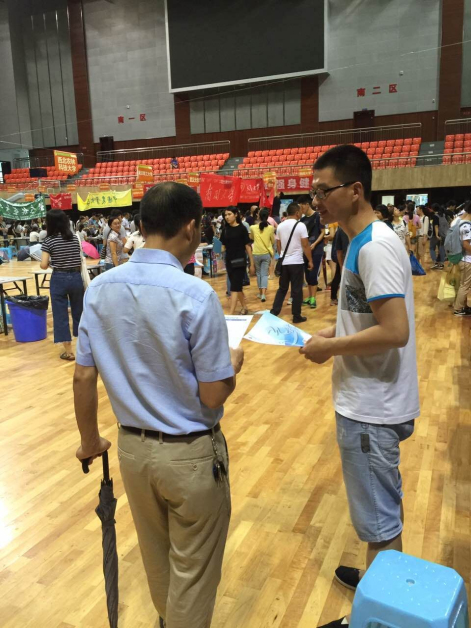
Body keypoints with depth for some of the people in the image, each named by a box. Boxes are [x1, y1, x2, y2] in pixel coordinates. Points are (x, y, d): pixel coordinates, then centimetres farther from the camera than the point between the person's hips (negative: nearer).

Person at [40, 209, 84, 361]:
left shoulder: (49, 241, -8)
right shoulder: (75, 238, 4)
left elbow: (44, 265, -10)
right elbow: (80, 261, 8)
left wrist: (51, 262, 10)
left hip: (59, 279, -4)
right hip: (76, 277, 4)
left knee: (61, 315, 4)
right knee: (78, 312, 16)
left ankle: (69, 351, 7)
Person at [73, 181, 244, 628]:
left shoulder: (99, 288, -7)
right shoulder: (196, 295, -23)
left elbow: (83, 377, -1)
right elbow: (214, 396, -18)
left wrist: (89, 441, 13)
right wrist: (233, 363, 3)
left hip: (132, 447, 6)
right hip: (191, 453, -6)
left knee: (156, 556, 29)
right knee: (192, 569, 17)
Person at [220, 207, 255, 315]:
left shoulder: (242, 229, -7)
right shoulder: (225, 230, 6)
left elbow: (248, 247, -6)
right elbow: (223, 247, 14)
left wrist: (252, 264, -6)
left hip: (240, 262, -5)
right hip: (229, 262, 5)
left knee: (234, 287, -9)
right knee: (238, 287, 14)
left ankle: (231, 314, -12)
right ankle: (244, 307, 31)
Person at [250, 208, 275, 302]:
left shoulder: (253, 227, -4)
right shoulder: (270, 228, -5)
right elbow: (273, 241, 6)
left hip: (256, 254, 1)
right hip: (267, 253, 0)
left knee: (258, 273, 17)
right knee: (264, 274, 1)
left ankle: (260, 292, 23)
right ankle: (263, 294, -12)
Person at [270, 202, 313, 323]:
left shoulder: (280, 226, 6)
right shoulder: (300, 225, -10)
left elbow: (278, 245, 12)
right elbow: (305, 246, -11)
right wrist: (310, 261, -2)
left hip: (283, 262, 5)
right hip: (296, 262, -5)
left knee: (282, 288, 15)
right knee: (297, 290, 3)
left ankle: (274, 312, 13)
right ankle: (296, 316, 8)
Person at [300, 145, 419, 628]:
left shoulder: (374, 246, -22)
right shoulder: (366, 241, 8)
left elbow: (395, 331, -28)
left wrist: (331, 348, -17)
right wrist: (333, 332, 4)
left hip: (371, 407, -10)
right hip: (370, 400, 10)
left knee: (377, 517, 7)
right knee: (383, 505, 24)